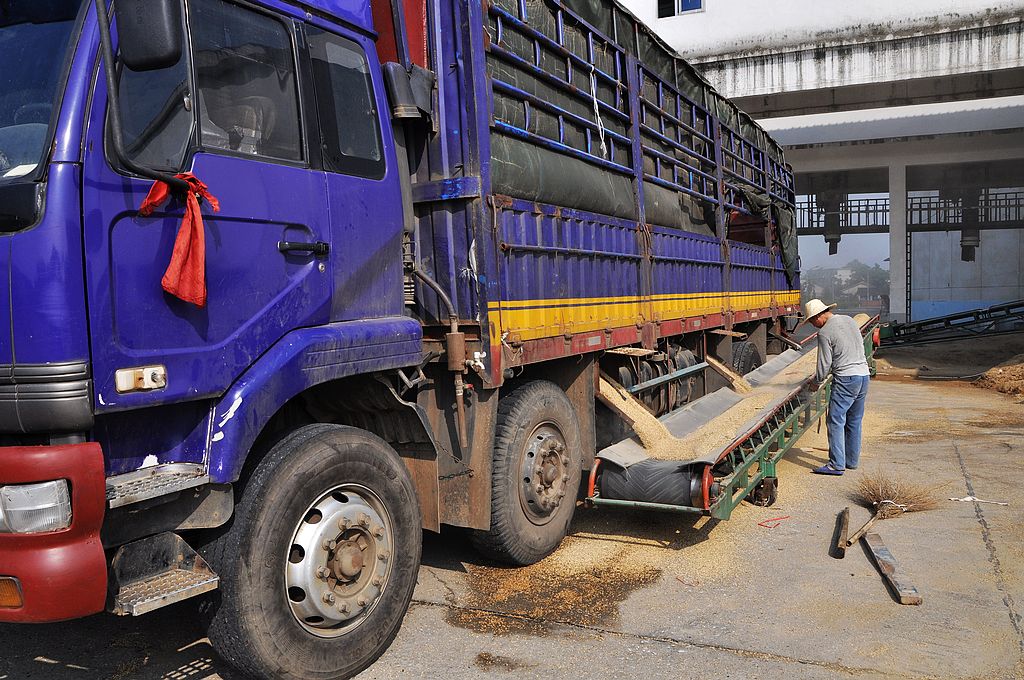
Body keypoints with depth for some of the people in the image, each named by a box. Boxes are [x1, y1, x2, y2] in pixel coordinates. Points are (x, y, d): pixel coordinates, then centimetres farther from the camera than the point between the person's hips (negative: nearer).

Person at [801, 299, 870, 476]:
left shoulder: (824, 333, -11)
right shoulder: (850, 321, 12)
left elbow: (824, 363, -8)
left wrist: (817, 380, 9)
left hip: (846, 378, -9)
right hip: (864, 374, 9)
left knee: (836, 421, -6)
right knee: (854, 421, 15)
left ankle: (837, 464, -9)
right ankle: (852, 460, 21)